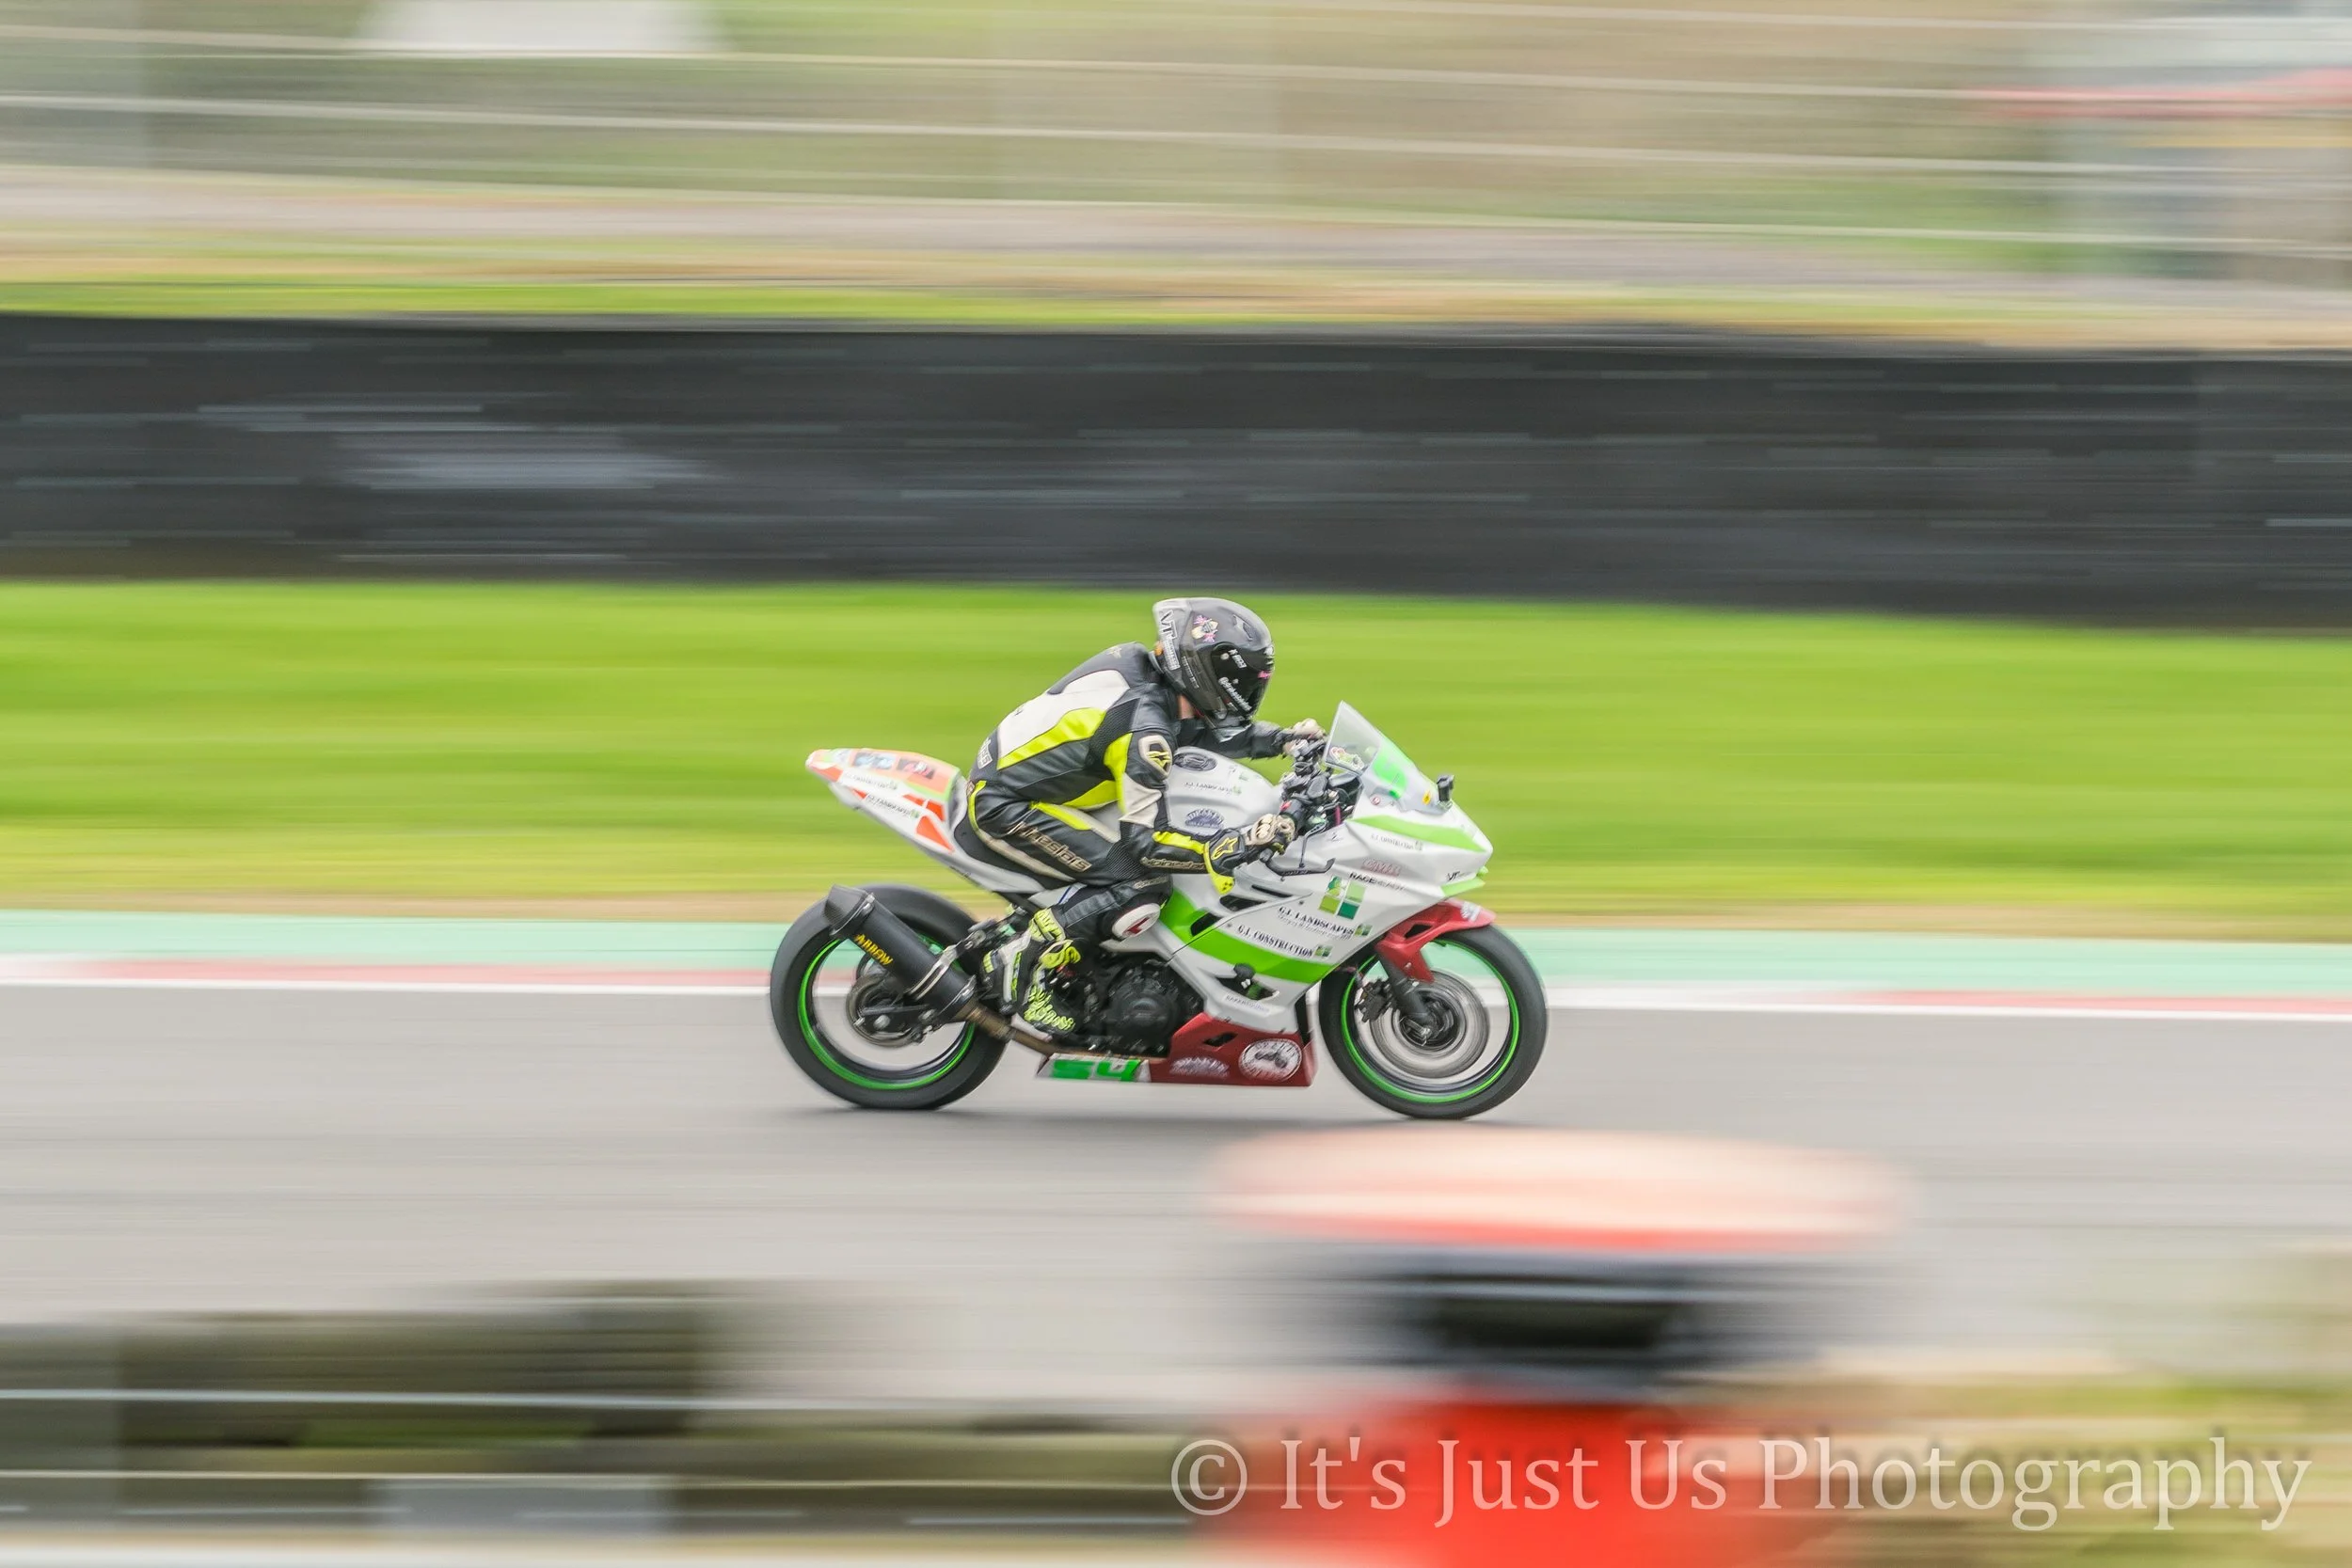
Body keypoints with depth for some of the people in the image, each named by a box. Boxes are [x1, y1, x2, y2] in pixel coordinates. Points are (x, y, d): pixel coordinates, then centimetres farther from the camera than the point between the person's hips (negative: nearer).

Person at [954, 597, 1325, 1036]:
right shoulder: (1144, 727, -24)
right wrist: (1235, 846, -29)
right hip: (1001, 809, -10)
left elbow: (1203, 729, 19)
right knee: (1141, 885, -21)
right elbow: (1145, 841, -25)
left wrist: (1283, 739, 12)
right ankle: (1023, 967, -14)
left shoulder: (1135, 664, 2)